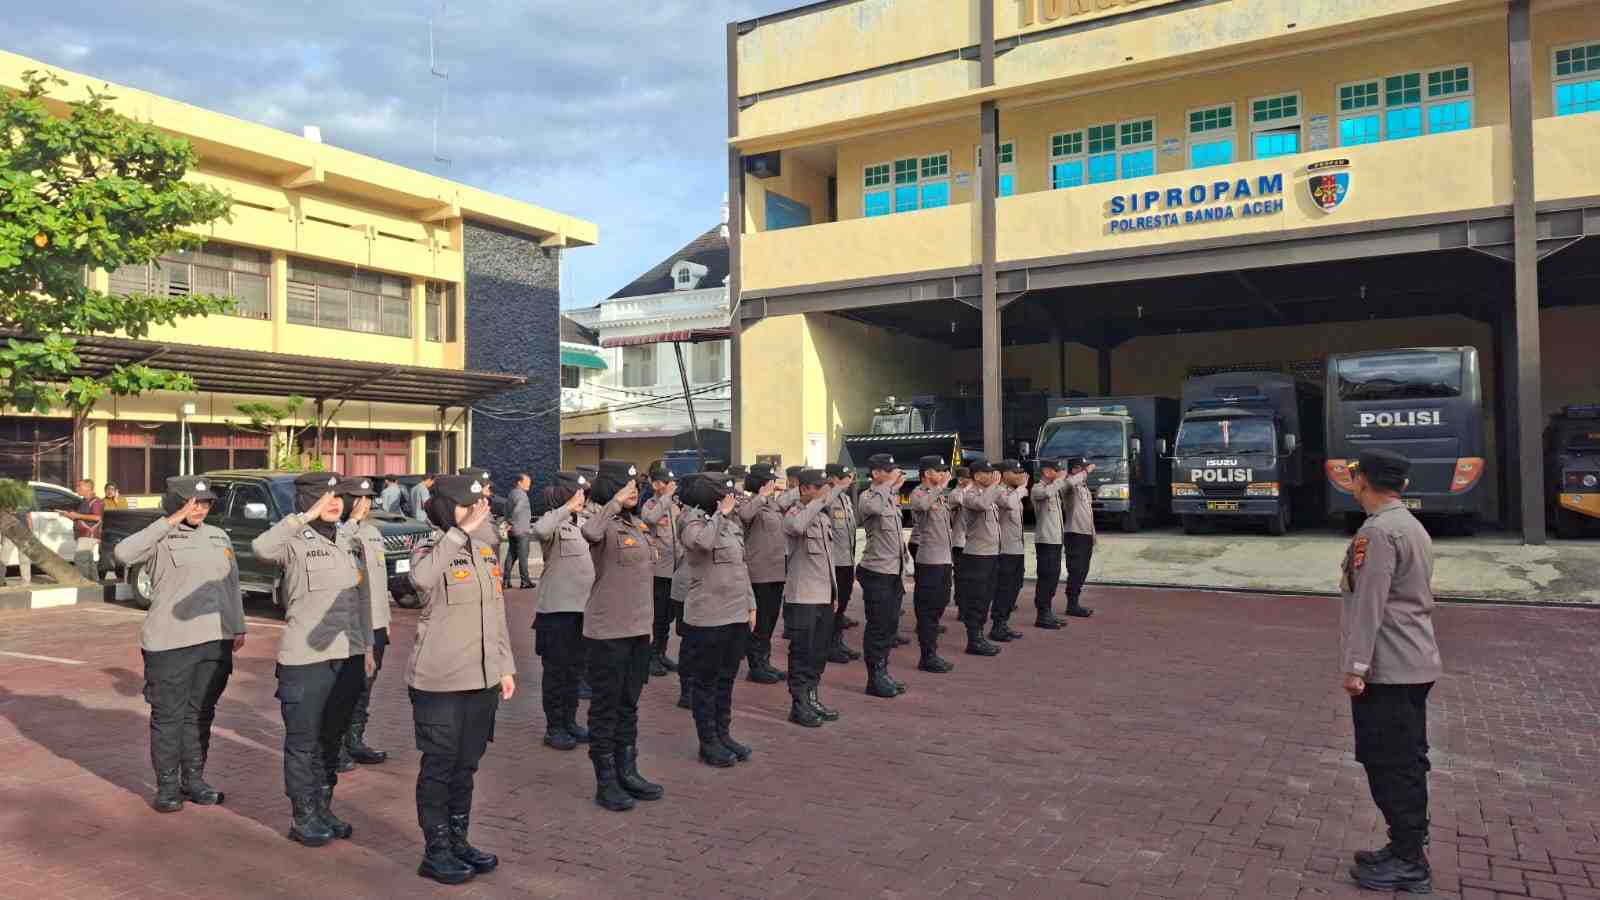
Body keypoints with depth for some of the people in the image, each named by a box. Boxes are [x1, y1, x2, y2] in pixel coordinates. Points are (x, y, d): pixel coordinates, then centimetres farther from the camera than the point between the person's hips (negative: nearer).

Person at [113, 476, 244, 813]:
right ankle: (167, 785, 15)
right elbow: (123, 553, -24)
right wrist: (170, 522, -22)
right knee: (168, 715, 3)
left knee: (200, 714, 12)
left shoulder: (219, 536, 14)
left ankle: (194, 779, 23)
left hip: (215, 640, 5)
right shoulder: (160, 537, -3)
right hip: (170, 643, -5)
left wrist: (238, 627, 17)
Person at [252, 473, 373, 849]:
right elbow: (261, 547, -34)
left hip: (348, 656, 6)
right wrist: (305, 517, -35)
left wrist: (367, 647, 16)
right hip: (305, 659, -6)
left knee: (332, 739, 17)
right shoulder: (296, 542, -9)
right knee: (303, 741, 5)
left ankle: (323, 809, 30)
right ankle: (303, 818, 19)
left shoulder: (349, 542, 11)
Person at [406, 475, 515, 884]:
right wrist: (461, 531, -34)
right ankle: (435, 852, 19)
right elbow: (422, 578, -37)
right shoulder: (428, 551, -11)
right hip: (440, 682, -6)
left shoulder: (486, 553, 10)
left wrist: (506, 667, 13)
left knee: (466, 765, 17)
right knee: (439, 767, 5)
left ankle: (459, 841, 30)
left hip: (482, 680, 6)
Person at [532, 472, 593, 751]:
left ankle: (570, 721, 28)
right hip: (556, 607, -7)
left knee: (575, 668, 16)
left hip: (582, 605, 7)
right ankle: (554, 727, 14)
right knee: (556, 669, 4)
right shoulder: (554, 520, -12)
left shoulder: (585, 520, 9)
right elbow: (539, 531, -35)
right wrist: (567, 509, -32)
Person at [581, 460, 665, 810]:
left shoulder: (638, 525, 11)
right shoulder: (606, 525, -13)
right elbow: (590, 533, -41)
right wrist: (615, 502, -31)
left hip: (638, 630, 8)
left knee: (629, 705, 17)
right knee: (606, 707, 4)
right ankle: (605, 782, 15)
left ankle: (627, 772, 29)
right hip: (607, 632, -8)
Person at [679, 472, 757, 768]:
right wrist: (721, 513, -24)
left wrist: (750, 605, 16)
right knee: (707, 682, 5)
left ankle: (723, 734, 28)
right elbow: (702, 541, -36)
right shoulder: (694, 525, -11)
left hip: (737, 616, 8)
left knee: (727, 680, 16)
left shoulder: (732, 527, 12)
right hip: (707, 619, -7)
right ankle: (708, 742, 15)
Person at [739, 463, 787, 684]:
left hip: (776, 571, 9)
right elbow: (742, 514, -37)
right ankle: (756, 667, 13)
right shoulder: (748, 502, -12)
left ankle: (765, 662, 27)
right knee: (760, 622, 1)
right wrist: (762, 496, -27)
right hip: (760, 573, -9)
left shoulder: (773, 503, 13)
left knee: (771, 619, 16)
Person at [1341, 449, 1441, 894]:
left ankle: (1409, 863, 6)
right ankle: (1409, 848, 26)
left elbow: (1368, 604, -22)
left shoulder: (1377, 531, -18)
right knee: (1408, 761, 16)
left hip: (1386, 670, -10)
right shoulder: (1414, 527, 14)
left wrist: (1355, 666, -19)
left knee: (1389, 765, -1)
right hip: (1416, 664, 10)